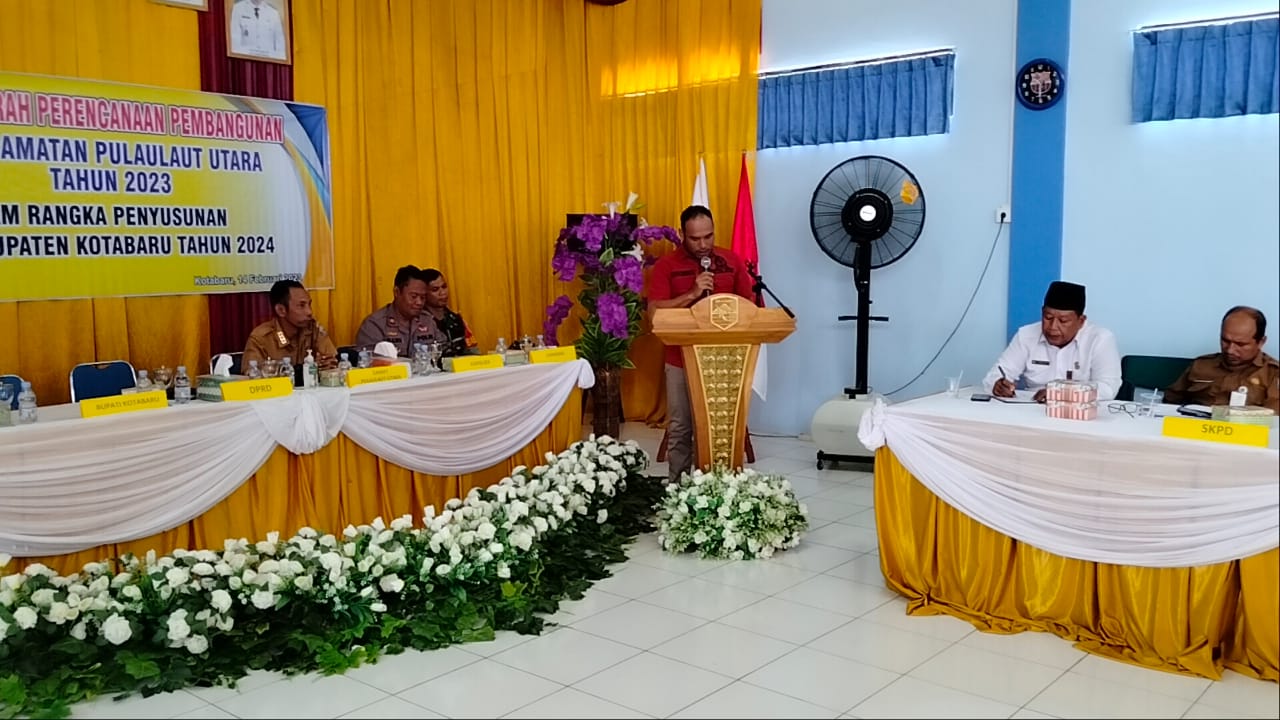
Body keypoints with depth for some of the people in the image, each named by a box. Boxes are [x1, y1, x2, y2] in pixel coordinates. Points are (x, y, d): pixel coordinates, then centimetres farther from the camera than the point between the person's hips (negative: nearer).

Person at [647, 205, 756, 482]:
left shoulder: (732, 261, 4)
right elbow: (654, 310, -12)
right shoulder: (666, 265, -3)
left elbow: (749, 304, 9)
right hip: (681, 360, -1)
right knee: (680, 429, 4)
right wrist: (692, 294, -21)